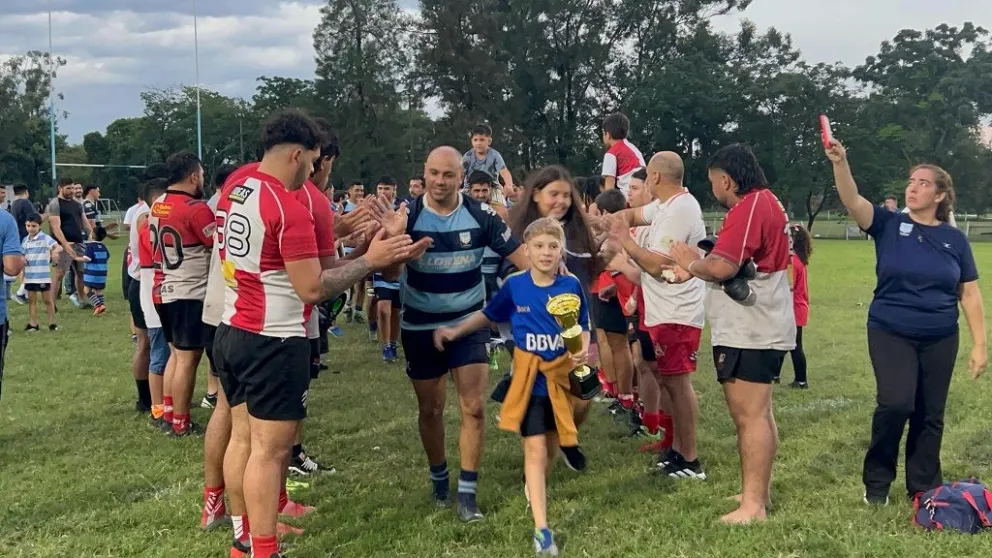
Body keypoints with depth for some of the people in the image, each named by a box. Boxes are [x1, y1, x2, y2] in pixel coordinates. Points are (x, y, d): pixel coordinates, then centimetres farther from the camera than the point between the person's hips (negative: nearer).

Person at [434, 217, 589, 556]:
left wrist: (582, 351, -17)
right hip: (528, 379, -2)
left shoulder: (571, 286, -8)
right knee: (535, 449, -6)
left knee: (551, 448, 16)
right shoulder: (515, 285, -7)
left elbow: (582, 329, 2)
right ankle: (541, 529, -4)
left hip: (560, 376, 2)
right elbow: (489, 316, 9)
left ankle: (533, 487, 48)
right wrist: (456, 331, 4)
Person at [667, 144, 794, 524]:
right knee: (758, 414, 16)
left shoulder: (748, 208, -17)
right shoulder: (766, 202, 17)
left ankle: (753, 505, -5)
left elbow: (723, 267, -26)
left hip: (747, 333, -11)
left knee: (749, 417, -8)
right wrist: (696, 268, 7)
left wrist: (691, 262, -7)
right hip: (760, 328, 11)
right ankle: (759, 492, 25)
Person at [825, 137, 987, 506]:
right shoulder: (889, 225, -2)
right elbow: (852, 201, -20)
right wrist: (840, 163, -37)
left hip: (939, 339, 2)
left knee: (930, 415, 9)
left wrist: (979, 344, 2)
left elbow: (969, 293, 5)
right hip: (890, 334, -2)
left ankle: (924, 488, 26)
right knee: (896, 402, -18)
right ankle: (877, 481, 4)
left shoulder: (954, 239, 2)